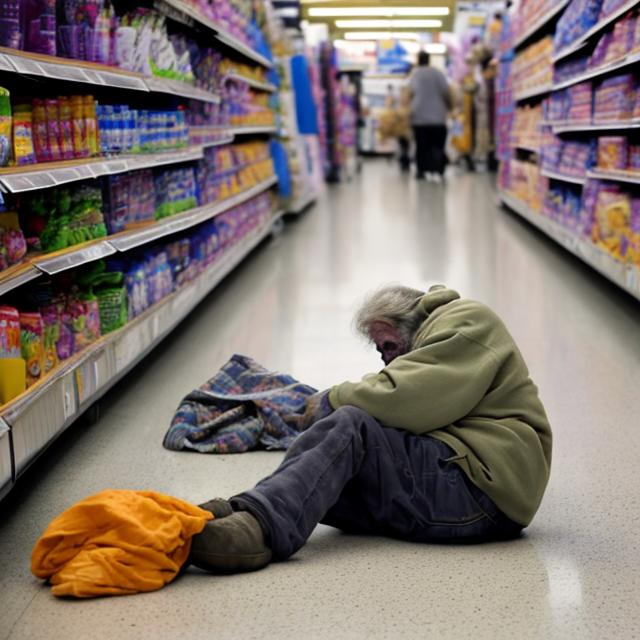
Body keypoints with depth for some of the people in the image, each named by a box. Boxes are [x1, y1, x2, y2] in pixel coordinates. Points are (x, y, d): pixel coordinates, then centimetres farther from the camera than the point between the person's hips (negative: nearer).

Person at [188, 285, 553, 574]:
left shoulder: (466, 322, 1)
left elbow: (406, 397, -16)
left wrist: (331, 402, -3)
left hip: (482, 485, -9)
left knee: (348, 427, -24)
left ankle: (261, 525, -45)